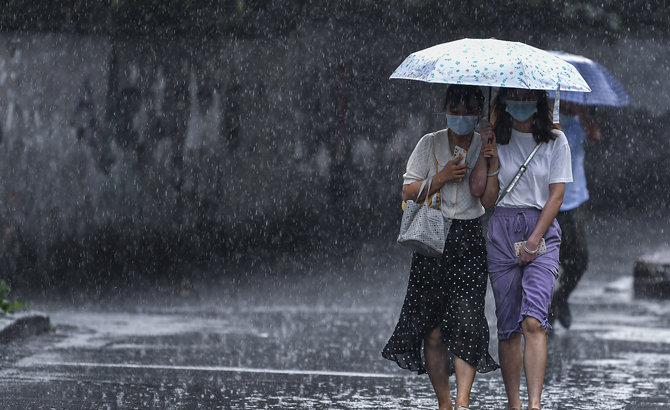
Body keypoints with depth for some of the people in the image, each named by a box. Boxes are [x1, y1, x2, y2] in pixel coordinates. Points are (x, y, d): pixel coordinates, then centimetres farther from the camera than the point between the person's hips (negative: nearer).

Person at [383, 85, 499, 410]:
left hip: (470, 240, -1)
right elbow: (408, 192, 6)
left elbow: (480, 190, -7)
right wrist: (441, 177, -8)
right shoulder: (430, 144, 9)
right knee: (433, 328, -1)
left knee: (467, 320, -16)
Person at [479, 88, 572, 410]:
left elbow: (556, 195, -1)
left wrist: (534, 240, -9)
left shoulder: (555, 141, 4)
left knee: (533, 320, -17)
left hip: (542, 229, -2)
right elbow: (488, 200, 6)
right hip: (502, 230, 2)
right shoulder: (497, 141, 9)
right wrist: (489, 161, -8)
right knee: (508, 325, 1)